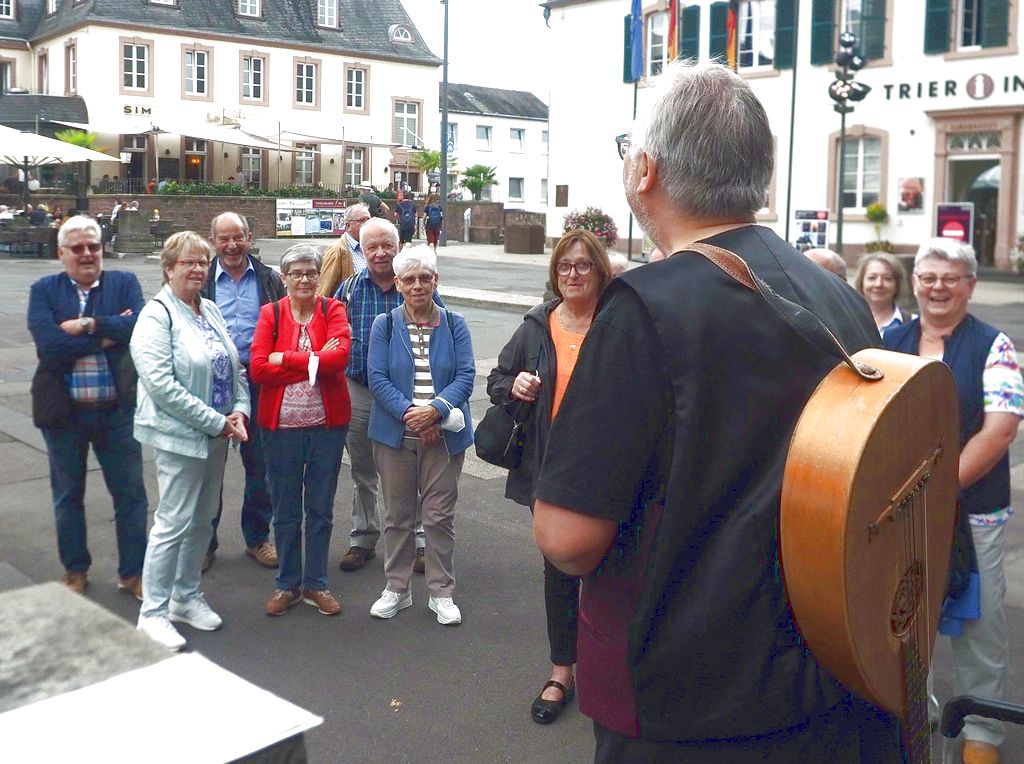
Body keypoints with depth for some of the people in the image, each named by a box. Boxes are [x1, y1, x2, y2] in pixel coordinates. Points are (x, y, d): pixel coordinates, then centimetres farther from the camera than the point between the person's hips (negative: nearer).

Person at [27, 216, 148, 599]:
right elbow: (48, 345, -17)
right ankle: (75, 569, 34)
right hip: (64, 410, 1)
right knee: (68, 495, 16)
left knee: (130, 493, 6)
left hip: (117, 409, 0)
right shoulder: (44, 290, 0)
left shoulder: (124, 283, 1)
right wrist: (108, 335, -17)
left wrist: (87, 326, -18)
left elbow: (140, 326, -18)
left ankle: (133, 572, 21)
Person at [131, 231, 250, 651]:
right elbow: (161, 383, -20)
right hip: (180, 436, -7)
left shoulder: (210, 310, 10)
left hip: (216, 434, 8)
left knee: (202, 520, 15)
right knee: (174, 523, -3)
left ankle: (187, 597, 30)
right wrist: (215, 421, -18)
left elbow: (234, 367, 14)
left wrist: (239, 410, -3)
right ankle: (152, 613, 10)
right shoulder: (157, 316, -12)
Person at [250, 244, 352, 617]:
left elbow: (340, 355, -18)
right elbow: (258, 368, -12)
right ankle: (287, 584, 26)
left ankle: (315, 584, 25)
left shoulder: (333, 310, 0)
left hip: (328, 422, 0)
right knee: (285, 509, 11)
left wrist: (285, 357, -15)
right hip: (281, 423, 0)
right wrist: (314, 361, -16)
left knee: (321, 509, 10)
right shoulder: (270, 313, 0)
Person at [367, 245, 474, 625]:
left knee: (440, 515, 4)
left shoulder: (454, 325, 3)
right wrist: (408, 414, -18)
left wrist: (436, 409, -20)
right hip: (395, 434, 0)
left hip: (443, 434, 0)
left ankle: (441, 593, 17)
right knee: (397, 514, 10)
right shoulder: (384, 325, 2)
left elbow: (466, 376, -5)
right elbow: (377, 378, -5)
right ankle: (396, 588, 24)